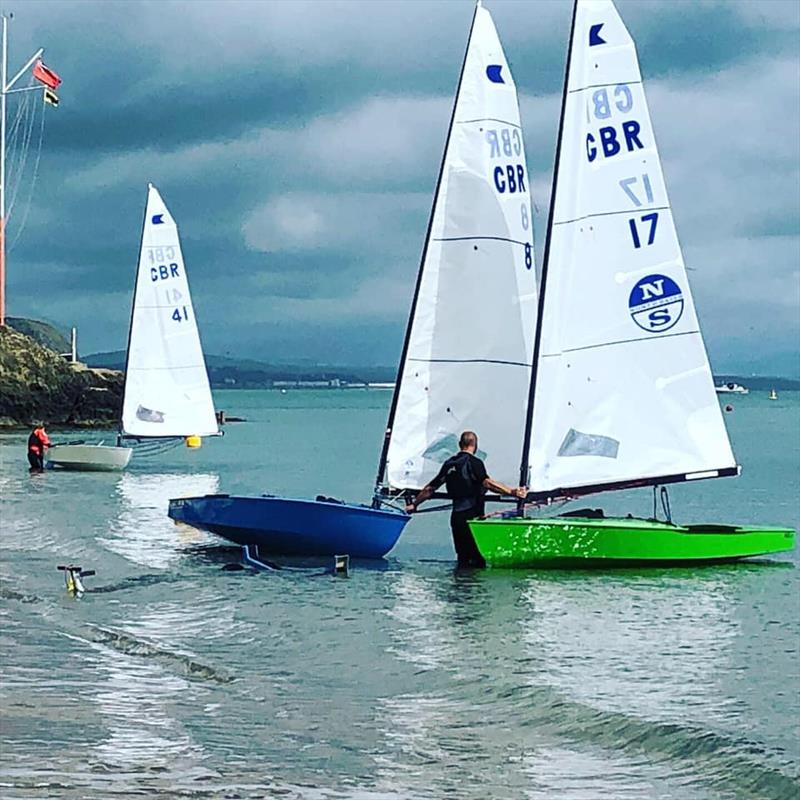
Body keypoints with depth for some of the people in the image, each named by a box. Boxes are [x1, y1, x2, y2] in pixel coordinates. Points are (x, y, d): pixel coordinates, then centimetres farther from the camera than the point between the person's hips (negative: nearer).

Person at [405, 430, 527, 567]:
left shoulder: (449, 464, 13)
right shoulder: (474, 462, -8)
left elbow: (430, 488, 19)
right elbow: (487, 483, -25)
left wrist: (414, 504, 32)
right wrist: (512, 492, -31)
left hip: (456, 515, 7)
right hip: (472, 515, -7)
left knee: (462, 557, 12)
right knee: (477, 559, -5)